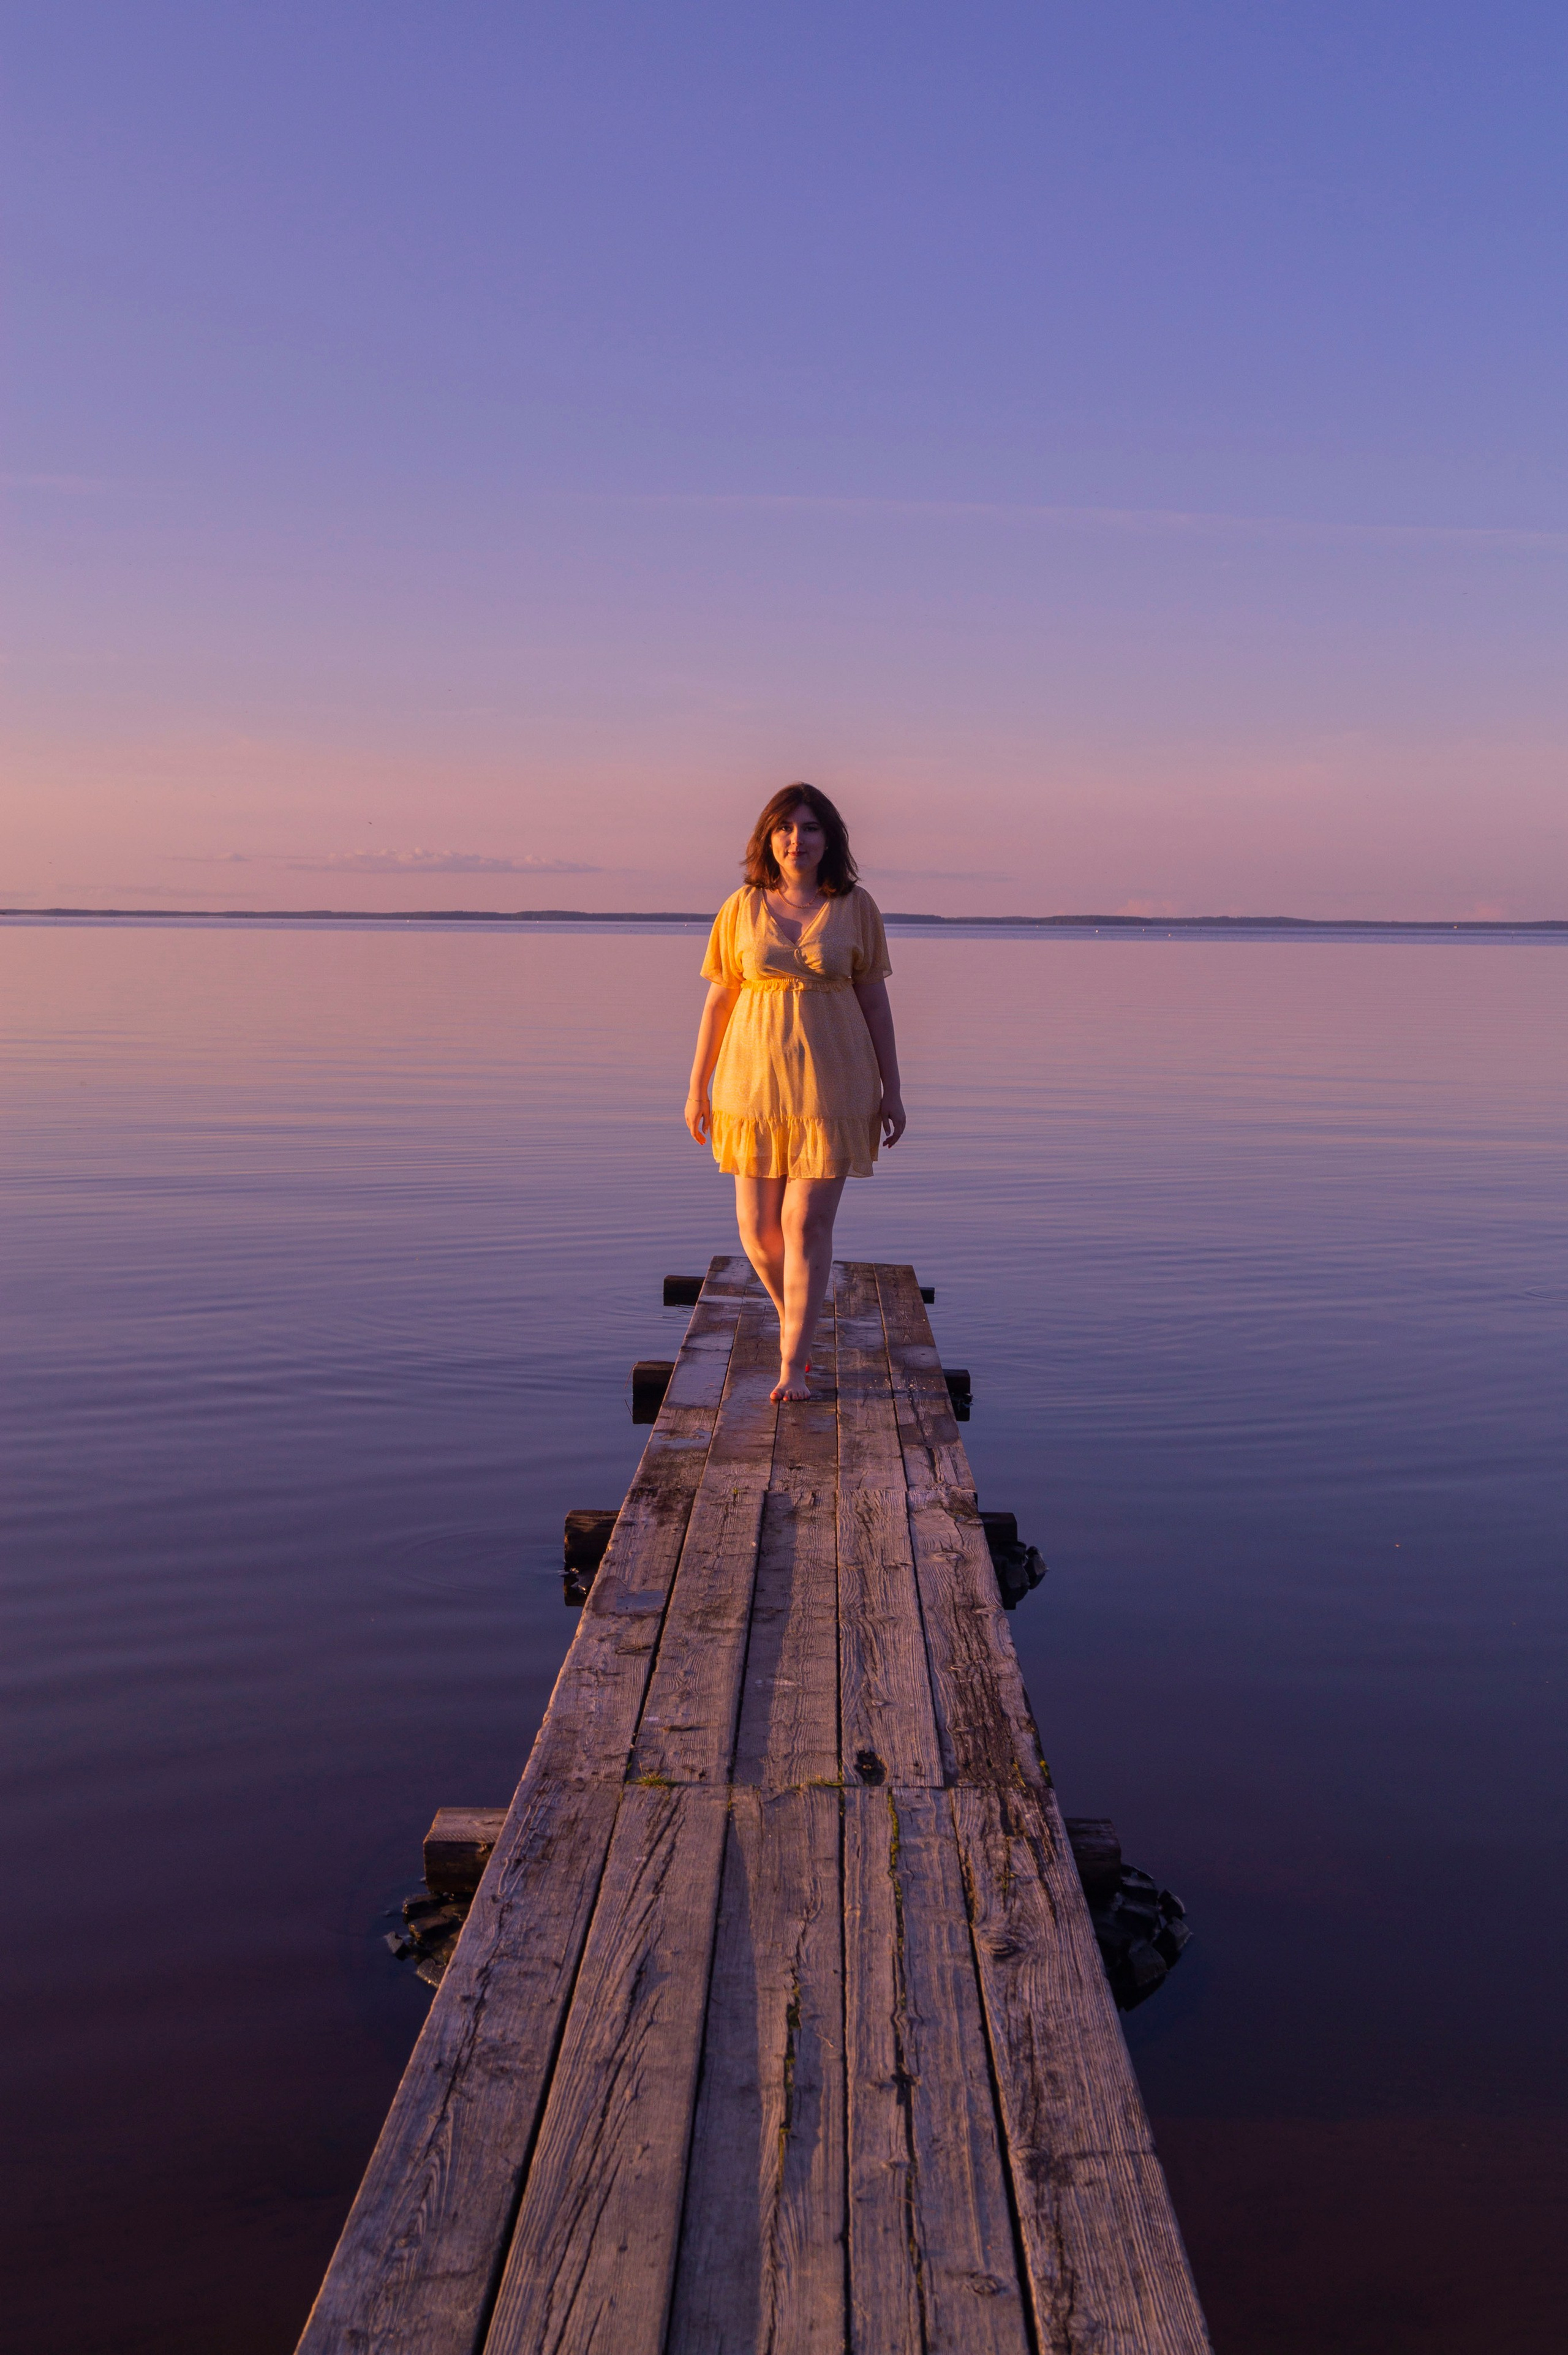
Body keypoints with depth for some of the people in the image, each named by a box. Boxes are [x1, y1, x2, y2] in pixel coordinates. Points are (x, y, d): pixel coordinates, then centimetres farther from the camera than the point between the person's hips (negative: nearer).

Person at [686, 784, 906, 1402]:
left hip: (832, 1083, -2)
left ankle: (792, 1366, 1)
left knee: (808, 1224, -7)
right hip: (756, 1081, 2)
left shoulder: (856, 908, 0)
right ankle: (796, 1321, 34)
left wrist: (892, 1091, 1)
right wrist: (697, 1087, 5)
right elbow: (717, 1001, 6)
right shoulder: (742, 908, 2)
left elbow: (875, 1001, 4)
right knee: (757, 1228, 5)